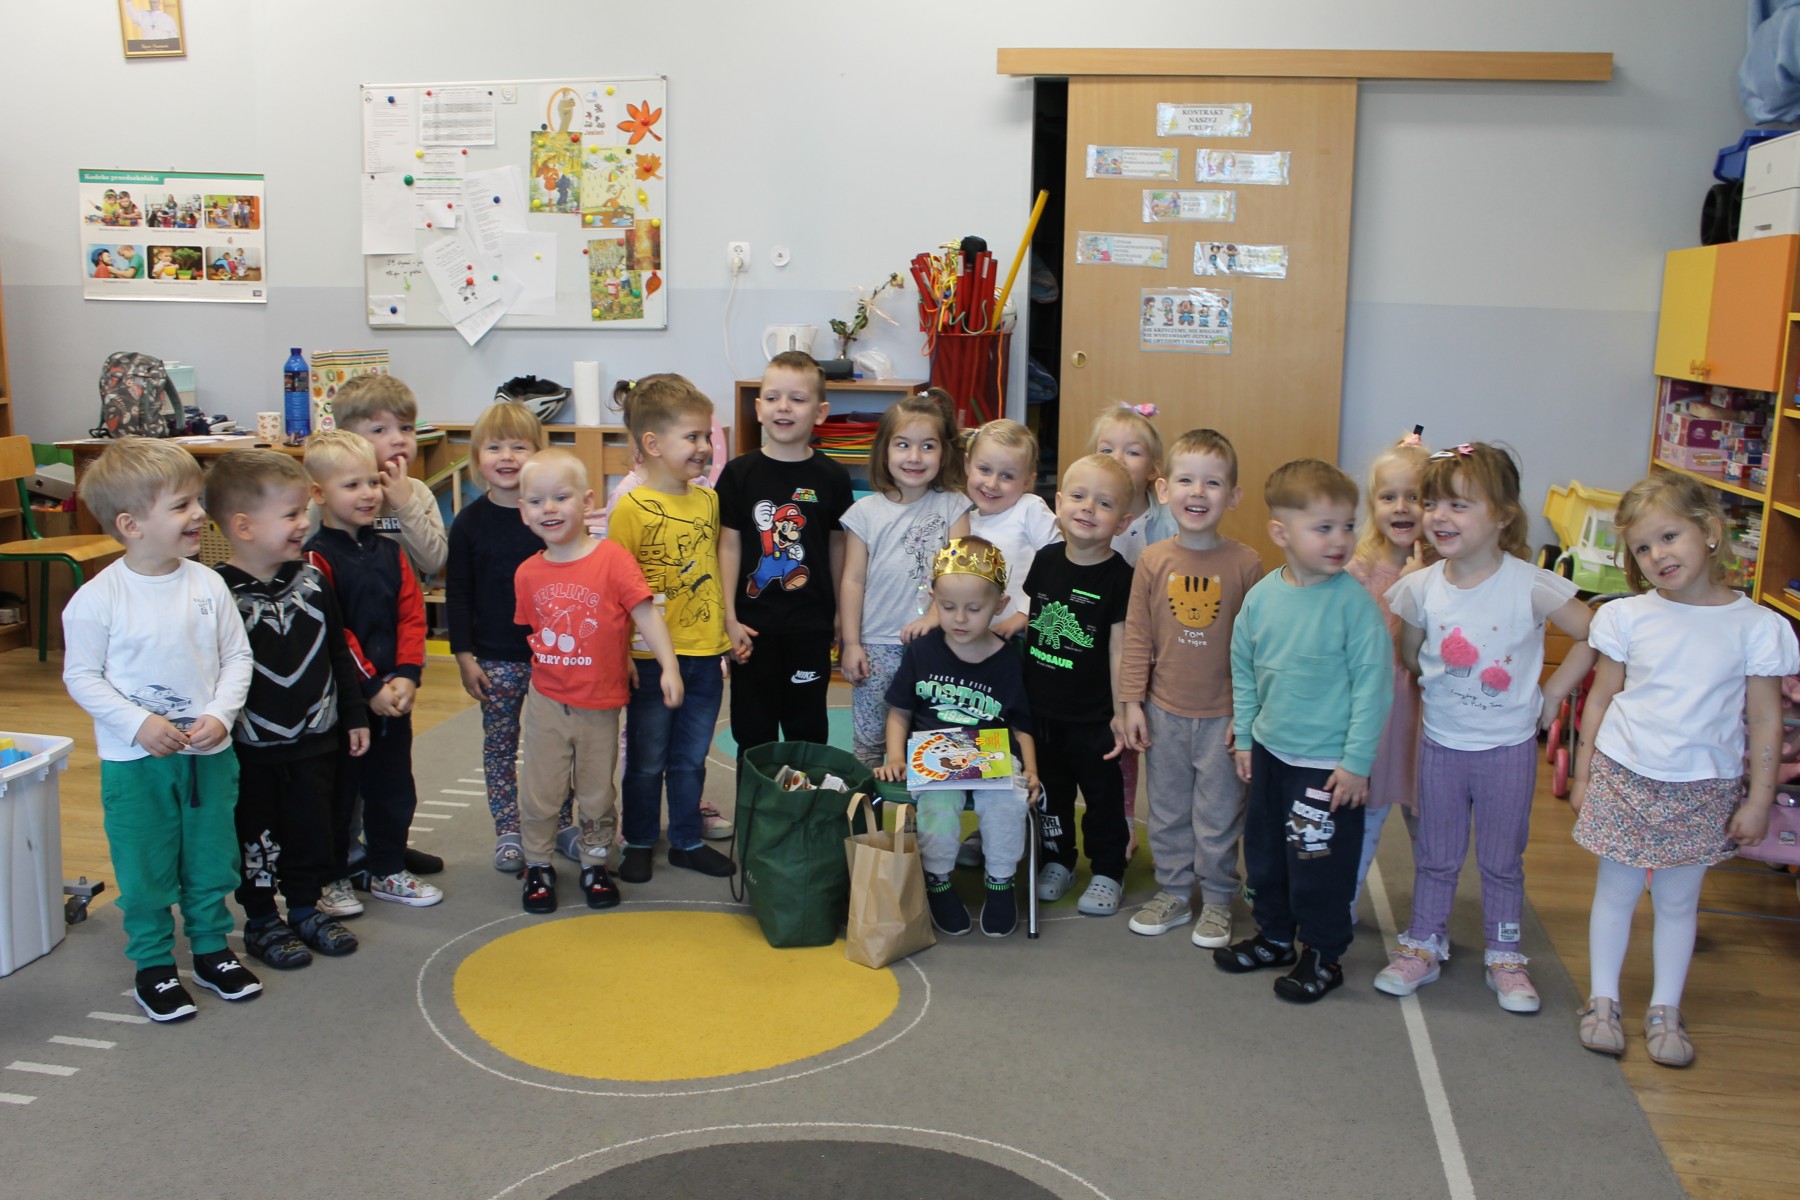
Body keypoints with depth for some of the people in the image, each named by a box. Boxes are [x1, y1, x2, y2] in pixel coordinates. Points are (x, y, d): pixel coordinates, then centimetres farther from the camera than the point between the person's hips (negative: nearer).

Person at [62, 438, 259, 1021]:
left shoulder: (208, 585, -6)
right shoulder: (98, 598, -14)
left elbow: (238, 657, 0)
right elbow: (81, 675, -9)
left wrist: (220, 714, -14)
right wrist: (139, 723, -18)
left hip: (209, 753, 3)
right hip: (134, 761, -3)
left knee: (212, 860, 15)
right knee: (146, 872, 9)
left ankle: (212, 949, 34)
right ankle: (153, 966, 27)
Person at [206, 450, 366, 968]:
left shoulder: (310, 579, 0)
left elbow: (339, 654, 9)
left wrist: (354, 715, 12)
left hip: (315, 740, 5)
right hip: (252, 750, -5)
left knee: (312, 829, 14)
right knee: (257, 838, 10)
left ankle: (305, 908, 33)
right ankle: (262, 921, 26)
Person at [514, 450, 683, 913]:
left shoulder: (612, 558, -13)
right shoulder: (528, 573, -1)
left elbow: (646, 615, -14)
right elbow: (532, 634, 10)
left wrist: (669, 667, -21)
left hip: (600, 705, -2)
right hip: (547, 703, 2)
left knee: (597, 795, 13)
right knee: (540, 794, 9)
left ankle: (595, 864, 31)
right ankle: (537, 866, 27)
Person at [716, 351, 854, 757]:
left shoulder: (832, 477, -2)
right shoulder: (739, 473, -3)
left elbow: (837, 546, 6)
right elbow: (729, 546, -2)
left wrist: (839, 613, 9)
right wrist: (729, 618, -6)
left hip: (810, 625, 0)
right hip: (753, 624, 0)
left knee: (807, 729, 12)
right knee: (752, 728, 10)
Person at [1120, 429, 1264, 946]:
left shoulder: (1245, 563, -9)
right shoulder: (1152, 560, -4)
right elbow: (1137, 636, 1)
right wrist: (1132, 702, -1)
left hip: (1223, 714, -2)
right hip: (1164, 710, 2)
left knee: (1219, 815, 10)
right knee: (1167, 810, 16)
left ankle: (1217, 900, 28)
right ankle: (1173, 892, 33)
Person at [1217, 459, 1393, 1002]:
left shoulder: (1354, 602, -17)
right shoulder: (1261, 596, -3)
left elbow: (1373, 685, -14)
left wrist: (1357, 761, -14)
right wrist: (1244, 737, 11)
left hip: (1327, 765, -5)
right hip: (1269, 753, 6)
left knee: (1319, 863, 4)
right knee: (1263, 851, 19)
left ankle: (1324, 955, 25)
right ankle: (1274, 936, 40)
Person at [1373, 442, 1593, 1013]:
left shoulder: (1531, 587, -17)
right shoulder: (1420, 588, -9)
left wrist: (1550, 693, -8)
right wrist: (1446, 691, -1)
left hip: (1509, 748, -2)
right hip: (1441, 745, 2)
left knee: (1502, 860, 14)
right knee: (1435, 857, 15)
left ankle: (1505, 956, 30)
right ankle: (1423, 945, 30)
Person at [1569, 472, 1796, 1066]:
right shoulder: (1629, 617, -5)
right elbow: (1601, 698, 2)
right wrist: (1582, 774, 4)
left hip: (1702, 789, 0)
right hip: (1623, 777, 1)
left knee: (1678, 900, 12)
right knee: (1616, 892, 10)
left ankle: (1665, 1011, 26)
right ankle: (1602, 1001, 24)